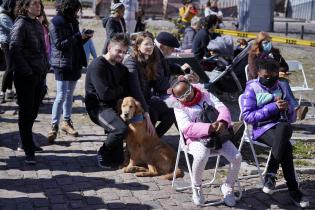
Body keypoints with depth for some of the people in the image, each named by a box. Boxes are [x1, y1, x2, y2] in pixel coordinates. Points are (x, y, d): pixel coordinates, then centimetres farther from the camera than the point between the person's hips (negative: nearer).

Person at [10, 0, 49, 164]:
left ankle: (27, 142, 31)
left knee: (33, 111, 16)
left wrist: (44, 68, 10)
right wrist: (27, 71, -17)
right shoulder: (21, 24, -11)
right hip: (26, 77, -7)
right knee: (26, 112, -2)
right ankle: (28, 151, 3)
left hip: (39, 75, 7)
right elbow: (14, 50, -17)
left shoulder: (38, 24, 14)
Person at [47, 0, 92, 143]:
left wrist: (85, 37, -1)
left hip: (75, 64, 7)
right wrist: (78, 36, -20)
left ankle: (67, 122, 23)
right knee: (61, 96, -9)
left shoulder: (73, 22, 13)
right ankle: (54, 127, -4)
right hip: (62, 64, -7)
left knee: (69, 94, 13)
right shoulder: (56, 23, -9)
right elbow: (59, 44, -17)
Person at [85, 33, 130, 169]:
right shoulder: (97, 66, -13)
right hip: (98, 107, -9)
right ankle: (103, 156, -4)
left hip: (115, 105, 9)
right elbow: (104, 93, -22)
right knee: (121, 128, -31)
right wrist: (121, 90, -5)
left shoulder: (120, 67, 15)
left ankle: (117, 157, 8)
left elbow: (128, 90, 13)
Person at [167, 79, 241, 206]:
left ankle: (228, 186, 10)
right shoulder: (179, 107, 1)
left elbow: (222, 108, 0)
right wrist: (209, 128, -29)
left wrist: (223, 122, -24)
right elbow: (186, 128, -16)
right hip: (197, 138, -3)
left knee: (237, 157, -18)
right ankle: (197, 187, -8)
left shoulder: (205, 95, 12)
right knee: (201, 157, -38)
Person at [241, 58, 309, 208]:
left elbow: (292, 117, 19)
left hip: (282, 126, 4)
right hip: (262, 128, -3)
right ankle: (293, 190, -22)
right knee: (286, 147, -33)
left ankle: (271, 174, -27)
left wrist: (287, 107, -6)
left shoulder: (281, 87, 15)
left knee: (284, 127, -35)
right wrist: (273, 107, -12)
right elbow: (247, 116, -8)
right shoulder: (252, 88, 3)